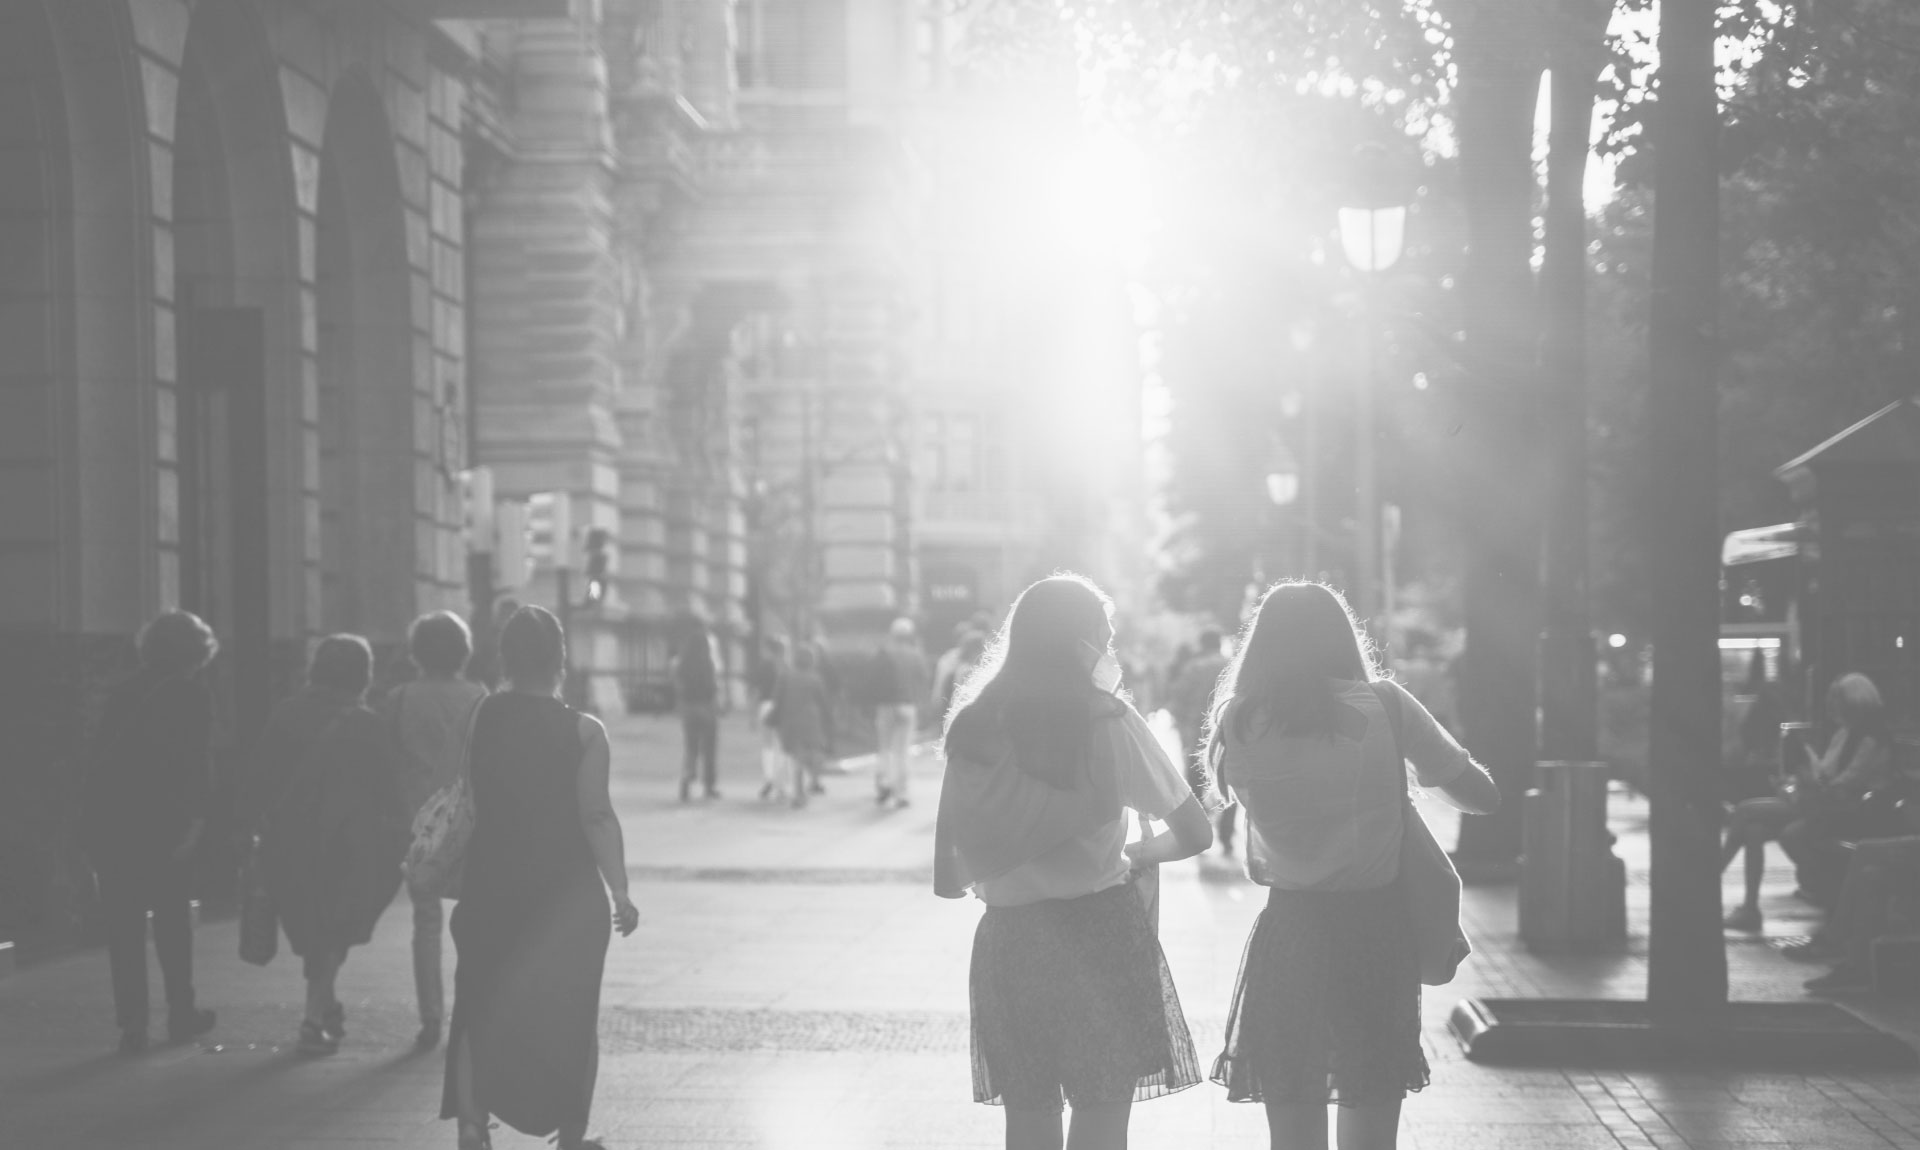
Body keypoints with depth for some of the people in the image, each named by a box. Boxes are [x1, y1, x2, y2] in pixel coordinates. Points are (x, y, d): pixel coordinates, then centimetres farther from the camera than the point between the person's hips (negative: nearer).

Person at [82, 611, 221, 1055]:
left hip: (107, 818, 3)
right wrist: (195, 819, -11)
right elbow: (198, 763, -10)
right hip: (161, 819, -3)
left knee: (123, 923, 5)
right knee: (171, 916, 11)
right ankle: (181, 1013, 19)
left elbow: (102, 754, 11)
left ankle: (131, 1023, 3)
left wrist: (97, 824, 11)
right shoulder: (193, 695, -1)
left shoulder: (125, 690, 13)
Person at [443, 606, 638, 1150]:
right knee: (570, 1014, 11)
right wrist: (620, 891, -7)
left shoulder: (475, 719, -2)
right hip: (567, 893, -2)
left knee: (480, 1009, 11)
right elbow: (597, 818, -12)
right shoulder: (583, 732, -10)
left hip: (491, 889, 2)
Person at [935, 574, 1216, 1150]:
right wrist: (1137, 855, 16)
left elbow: (949, 879, 6)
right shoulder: (1105, 719, -7)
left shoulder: (972, 726, 3)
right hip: (1101, 936, -4)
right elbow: (1195, 833, -2)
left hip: (1008, 943, 4)